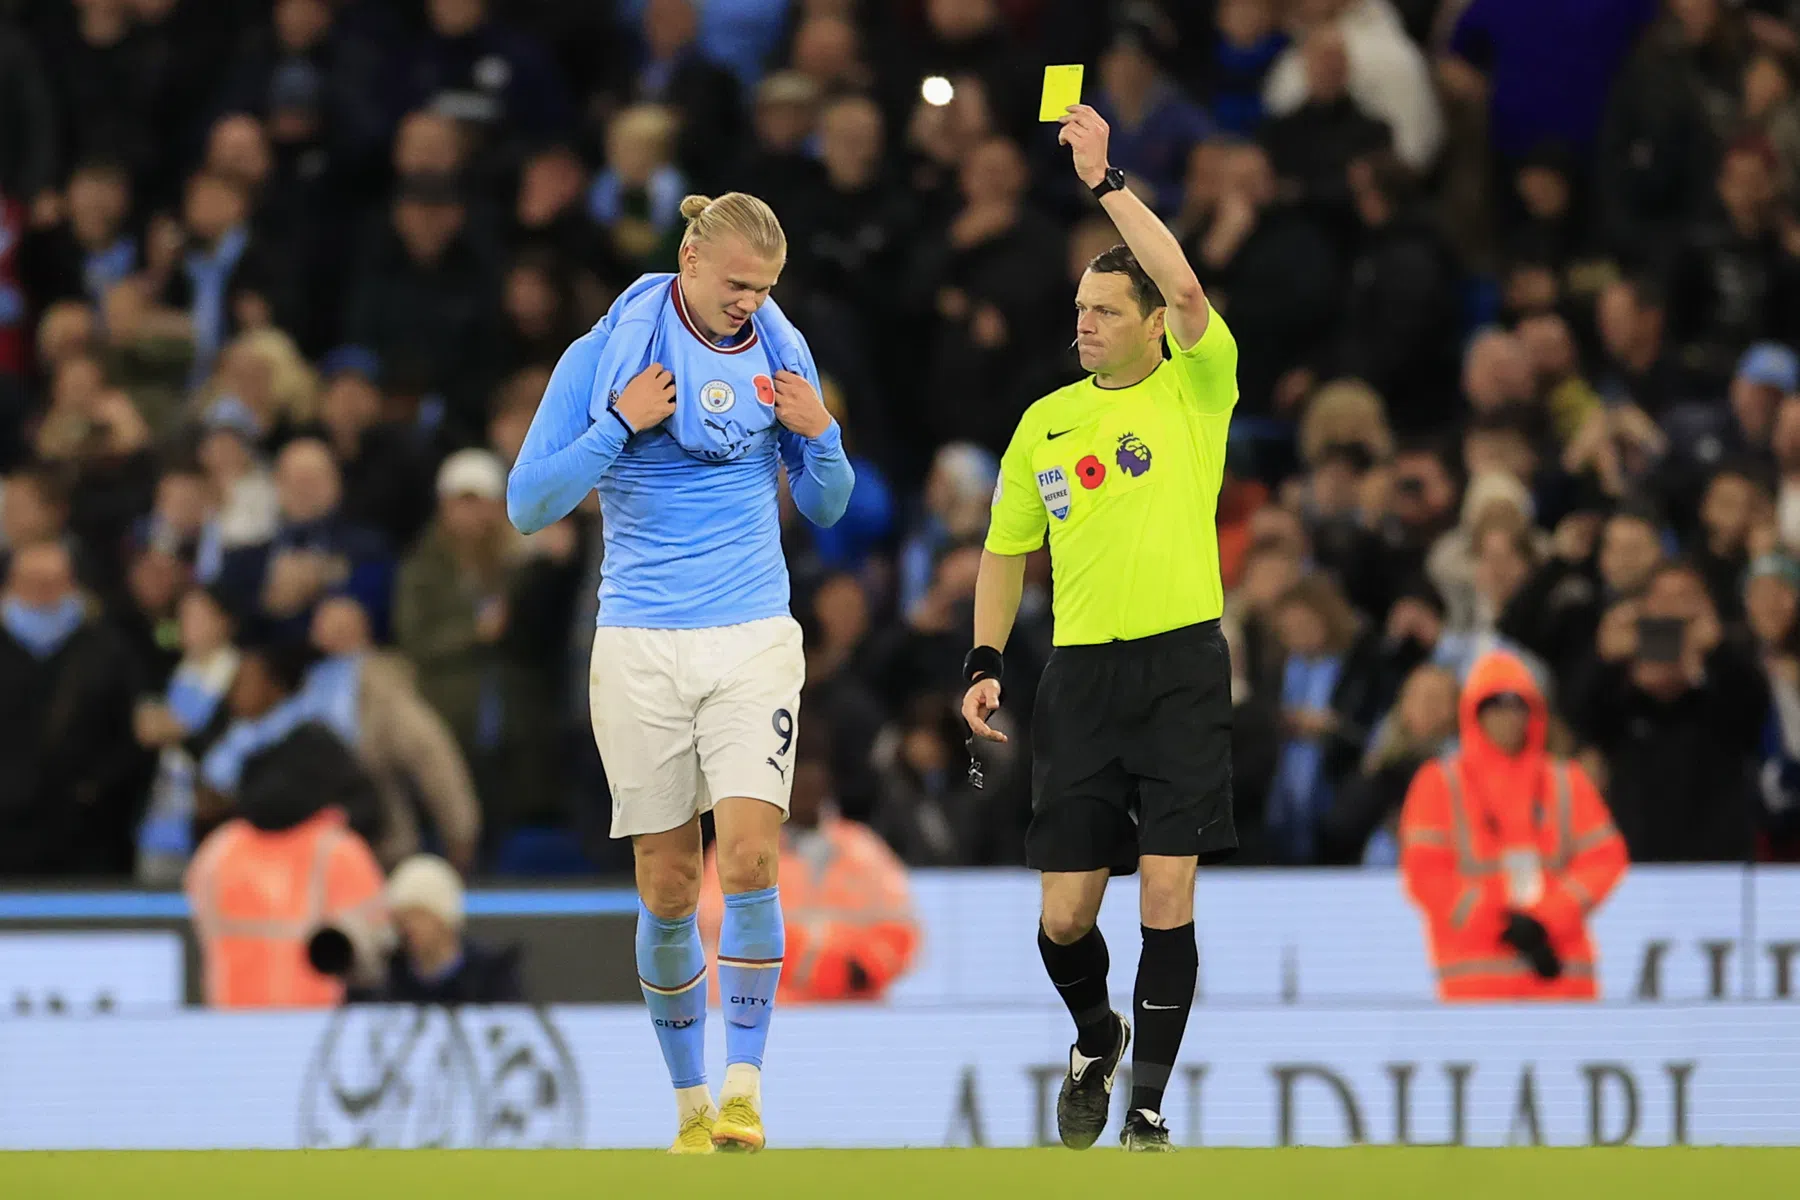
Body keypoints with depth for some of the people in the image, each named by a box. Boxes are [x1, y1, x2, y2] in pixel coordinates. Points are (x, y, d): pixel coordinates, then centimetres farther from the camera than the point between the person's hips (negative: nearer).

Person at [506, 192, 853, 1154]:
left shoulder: (781, 353, 6)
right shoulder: (602, 356, -2)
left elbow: (826, 508, 15)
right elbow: (527, 506, -3)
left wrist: (818, 435, -5)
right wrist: (619, 426, -14)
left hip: (754, 640, 1)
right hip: (640, 646, -1)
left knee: (749, 858, -16)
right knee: (668, 887, 2)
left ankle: (744, 1087, -10)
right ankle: (690, 1102, 14)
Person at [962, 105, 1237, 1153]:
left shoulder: (1195, 390, -1)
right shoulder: (1045, 422, 12)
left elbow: (1185, 288, -19)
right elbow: (1009, 547, 19)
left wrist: (1104, 178, -19)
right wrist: (985, 664, 9)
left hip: (1182, 664, -4)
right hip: (1081, 673, 4)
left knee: (1168, 897, -8)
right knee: (1065, 914, 2)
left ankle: (1150, 1104, 2)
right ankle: (1095, 1039, 32)